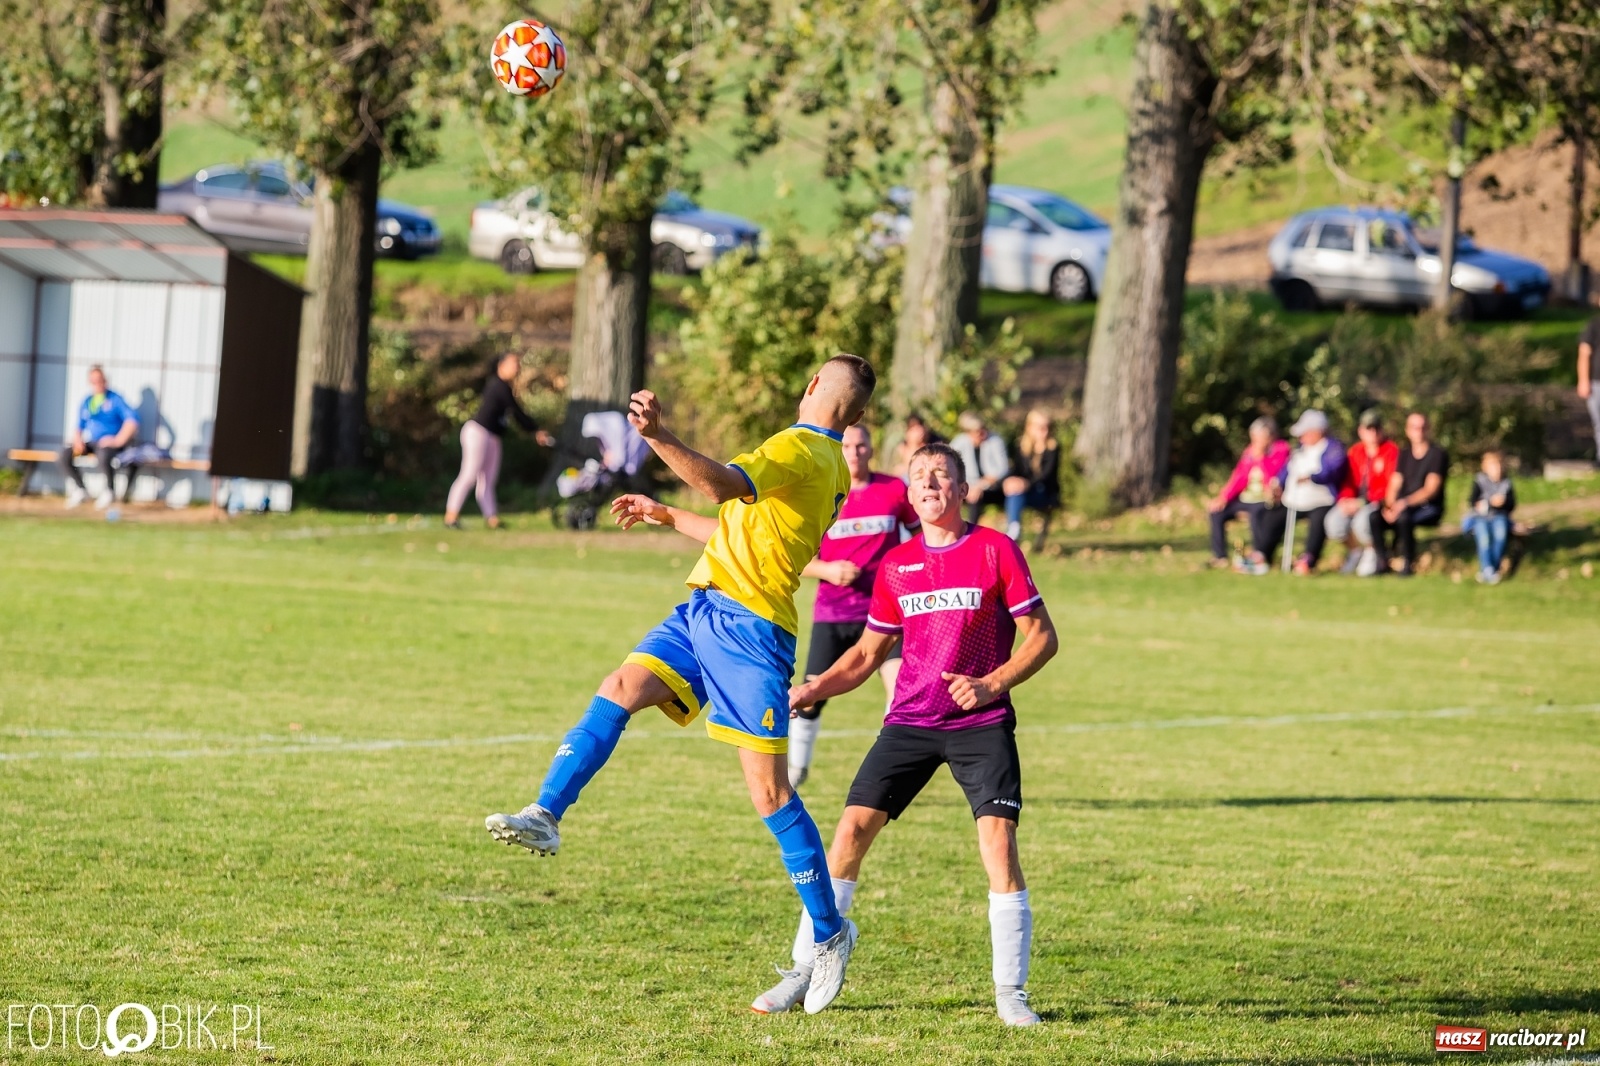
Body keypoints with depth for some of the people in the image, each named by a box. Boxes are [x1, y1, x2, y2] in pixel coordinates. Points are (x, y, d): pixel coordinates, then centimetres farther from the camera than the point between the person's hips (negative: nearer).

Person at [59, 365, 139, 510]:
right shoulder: (86, 403, 15)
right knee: (65, 454, -16)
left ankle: (109, 492, -19)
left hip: (110, 443, -6)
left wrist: (118, 441, -22)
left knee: (103, 455, -41)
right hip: (91, 443, 6)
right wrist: (77, 441, -2)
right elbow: (79, 426, 21)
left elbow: (132, 420, -14)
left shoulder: (115, 400, -3)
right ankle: (80, 490, -6)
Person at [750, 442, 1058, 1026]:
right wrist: (817, 687, 1)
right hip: (909, 720, 4)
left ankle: (1011, 993, -6)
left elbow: (1042, 636, -3)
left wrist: (991, 684, -17)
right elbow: (868, 651, 17)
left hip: (980, 722, -4)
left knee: (998, 840, -17)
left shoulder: (995, 550, -4)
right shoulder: (896, 565, 8)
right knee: (852, 829, -5)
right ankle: (803, 973, 5)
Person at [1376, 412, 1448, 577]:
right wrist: (1389, 506, -16)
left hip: (1429, 509, -5)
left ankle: (1408, 563, -23)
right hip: (1404, 506, 5)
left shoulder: (1437, 454, -6)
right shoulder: (1404, 454, 12)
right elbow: (1394, 486, 6)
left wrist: (1404, 503, -31)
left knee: (1403, 516, -38)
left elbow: (1431, 490, -16)